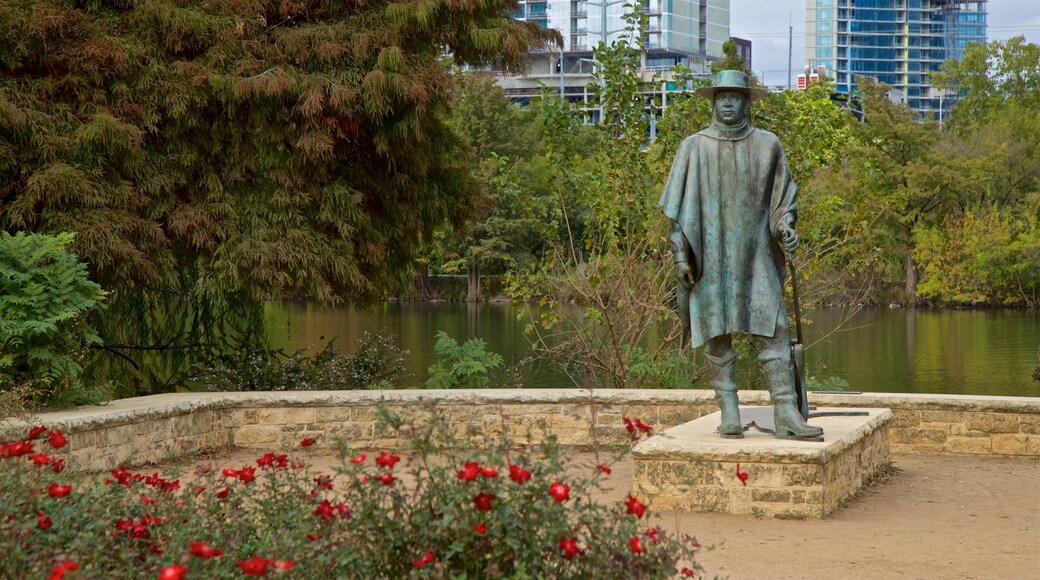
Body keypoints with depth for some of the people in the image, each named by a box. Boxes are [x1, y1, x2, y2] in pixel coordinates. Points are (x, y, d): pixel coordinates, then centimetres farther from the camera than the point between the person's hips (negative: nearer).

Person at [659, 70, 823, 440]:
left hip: (756, 253, 1)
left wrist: (785, 226, -3)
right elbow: (677, 206, 5)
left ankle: (786, 413, -7)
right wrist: (680, 253, -2)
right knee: (717, 335, 0)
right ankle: (729, 413, 5)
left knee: (774, 331, -6)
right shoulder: (694, 147, 5)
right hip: (711, 255, -1)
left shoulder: (767, 145, 9)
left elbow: (782, 195, 16)